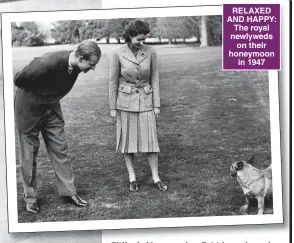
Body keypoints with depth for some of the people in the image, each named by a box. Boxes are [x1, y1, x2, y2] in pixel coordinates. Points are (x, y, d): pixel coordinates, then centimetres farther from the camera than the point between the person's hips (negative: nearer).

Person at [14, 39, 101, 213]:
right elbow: (19, 80, -19)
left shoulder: (76, 65, -14)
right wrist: (38, 92, -6)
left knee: (60, 150, 6)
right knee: (29, 155, 6)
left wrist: (52, 96, 7)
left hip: (51, 108, 6)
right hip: (30, 108, -5)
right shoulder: (47, 64, -35)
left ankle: (69, 192, 15)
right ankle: (30, 197, 20)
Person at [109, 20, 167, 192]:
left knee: (150, 139, 2)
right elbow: (113, 81, -2)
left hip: (145, 100, 1)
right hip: (125, 101, -1)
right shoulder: (118, 53, -8)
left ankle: (156, 178, 13)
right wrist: (112, 108, -1)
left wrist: (157, 105, 0)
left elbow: (155, 79, 1)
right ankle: (132, 177, 20)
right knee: (128, 139, 7)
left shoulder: (150, 52, -5)